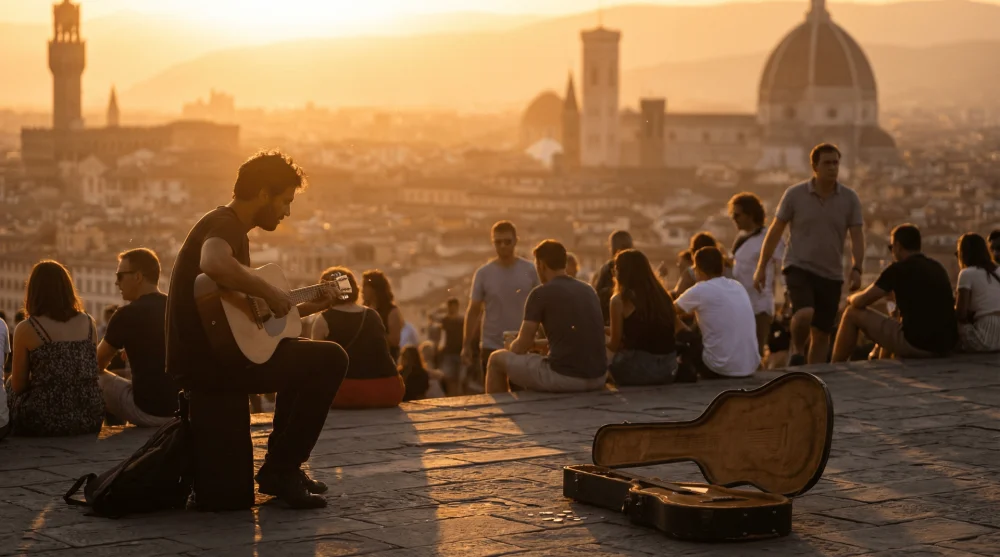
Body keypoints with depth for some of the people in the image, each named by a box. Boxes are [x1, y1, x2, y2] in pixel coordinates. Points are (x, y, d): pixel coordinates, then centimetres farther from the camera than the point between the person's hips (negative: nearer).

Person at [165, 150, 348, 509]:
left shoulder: (234, 229, 21)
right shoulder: (225, 224, -12)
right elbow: (214, 264, -38)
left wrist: (309, 307, 19)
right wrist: (269, 291, -25)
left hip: (213, 352, 11)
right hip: (206, 360, -11)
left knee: (305, 354, 30)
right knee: (329, 359, -12)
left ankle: (280, 467, 27)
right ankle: (281, 472, -6)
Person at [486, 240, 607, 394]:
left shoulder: (540, 293, -5)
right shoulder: (589, 290, 14)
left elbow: (521, 348, -1)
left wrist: (513, 345, 22)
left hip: (564, 378, -7)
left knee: (497, 359, 16)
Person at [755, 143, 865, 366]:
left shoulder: (849, 198, 1)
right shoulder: (795, 195, -4)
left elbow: (857, 237, 0)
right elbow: (775, 231, 2)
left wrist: (856, 269, -15)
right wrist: (761, 267, 1)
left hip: (831, 274, 3)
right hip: (799, 267, -3)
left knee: (822, 333, 5)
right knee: (804, 313, -28)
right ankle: (797, 351, 1)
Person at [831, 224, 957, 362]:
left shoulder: (899, 269, -6)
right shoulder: (938, 268, 14)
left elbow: (860, 302, 0)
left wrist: (851, 298, 23)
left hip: (916, 344, -8)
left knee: (852, 314, 9)